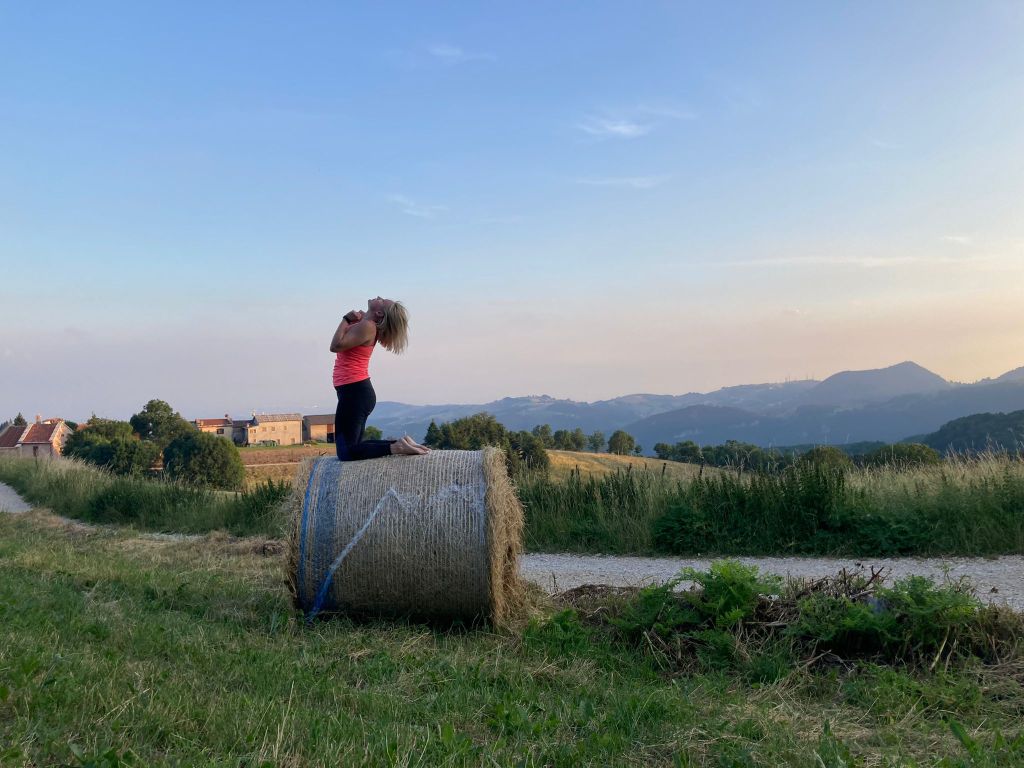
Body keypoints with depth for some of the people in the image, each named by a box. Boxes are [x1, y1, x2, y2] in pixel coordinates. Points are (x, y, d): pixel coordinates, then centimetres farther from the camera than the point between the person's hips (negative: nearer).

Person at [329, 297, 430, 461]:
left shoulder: (367, 326, -16)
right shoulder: (365, 323, 13)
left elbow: (336, 345, -22)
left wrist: (347, 319, -11)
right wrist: (352, 319, 5)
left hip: (354, 392, -10)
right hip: (357, 391, 10)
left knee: (347, 453, -8)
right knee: (353, 445, 16)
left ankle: (396, 448, -13)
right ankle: (399, 445, 10)